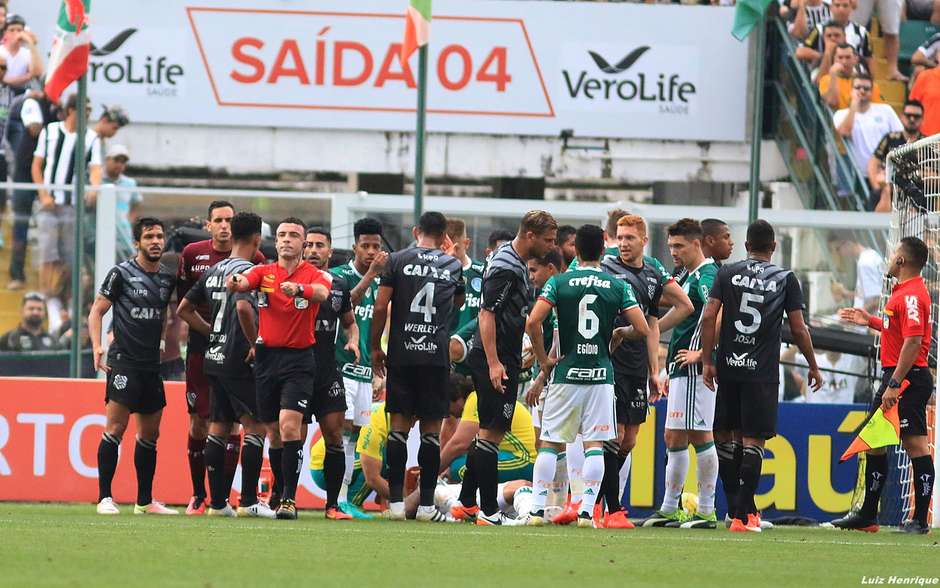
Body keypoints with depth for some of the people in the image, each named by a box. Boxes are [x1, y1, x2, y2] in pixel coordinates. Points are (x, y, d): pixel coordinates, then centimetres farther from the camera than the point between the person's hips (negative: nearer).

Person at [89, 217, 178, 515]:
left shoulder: (168, 278, 11)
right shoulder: (121, 273, -5)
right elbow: (96, 311, -4)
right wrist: (97, 346, -16)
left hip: (151, 365, 6)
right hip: (124, 361, -6)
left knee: (150, 433, 9)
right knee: (115, 427, -13)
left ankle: (145, 501, 16)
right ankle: (105, 498, -10)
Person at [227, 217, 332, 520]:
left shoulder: (316, 275, -1)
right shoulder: (264, 272, 8)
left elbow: (322, 292, -23)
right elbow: (241, 283, -11)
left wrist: (298, 288, -44)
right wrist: (235, 281, -36)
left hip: (299, 360, -4)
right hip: (267, 356, 4)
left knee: (289, 425, -17)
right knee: (273, 431, 8)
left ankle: (289, 498, -15)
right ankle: (281, 492, 21)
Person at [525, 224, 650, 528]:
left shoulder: (559, 282, -2)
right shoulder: (618, 287, 2)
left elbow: (533, 323, -12)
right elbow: (643, 330, -3)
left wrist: (544, 361, 0)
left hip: (566, 374, -1)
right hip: (601, 375, 1)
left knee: (550, 443, 7)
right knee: (594, 445, 3)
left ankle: (538, 509, 2)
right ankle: (587, 511, -6)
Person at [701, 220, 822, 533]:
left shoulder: (727, 273, 5)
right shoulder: (786, 279, 1)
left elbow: (709, 316, -3)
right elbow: (798, 330, 1)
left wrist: (707, 361, 1)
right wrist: (813, 367, 13)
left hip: (729, 367, 2)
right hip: (762, 372, -2)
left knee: (730, 438, 13)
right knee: (753, 441, -2)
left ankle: (740, 507, 18)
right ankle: (743, 515, -8)